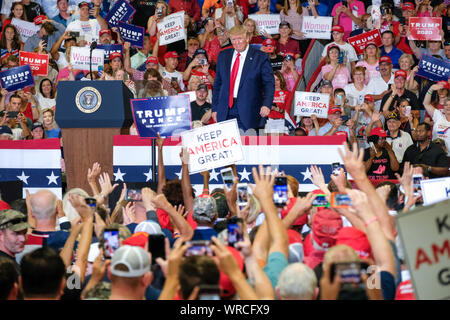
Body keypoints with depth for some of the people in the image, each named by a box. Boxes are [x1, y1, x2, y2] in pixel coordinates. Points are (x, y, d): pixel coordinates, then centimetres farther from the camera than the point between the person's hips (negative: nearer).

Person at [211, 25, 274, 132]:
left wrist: (266, 104, -18)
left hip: (247, 114, -3)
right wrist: (215, 108, 11)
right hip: (225, 112, 3)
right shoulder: (223, 56, 13)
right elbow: (217, 84, 17)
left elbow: (269, 83, -2)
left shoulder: (260, 57, 1)